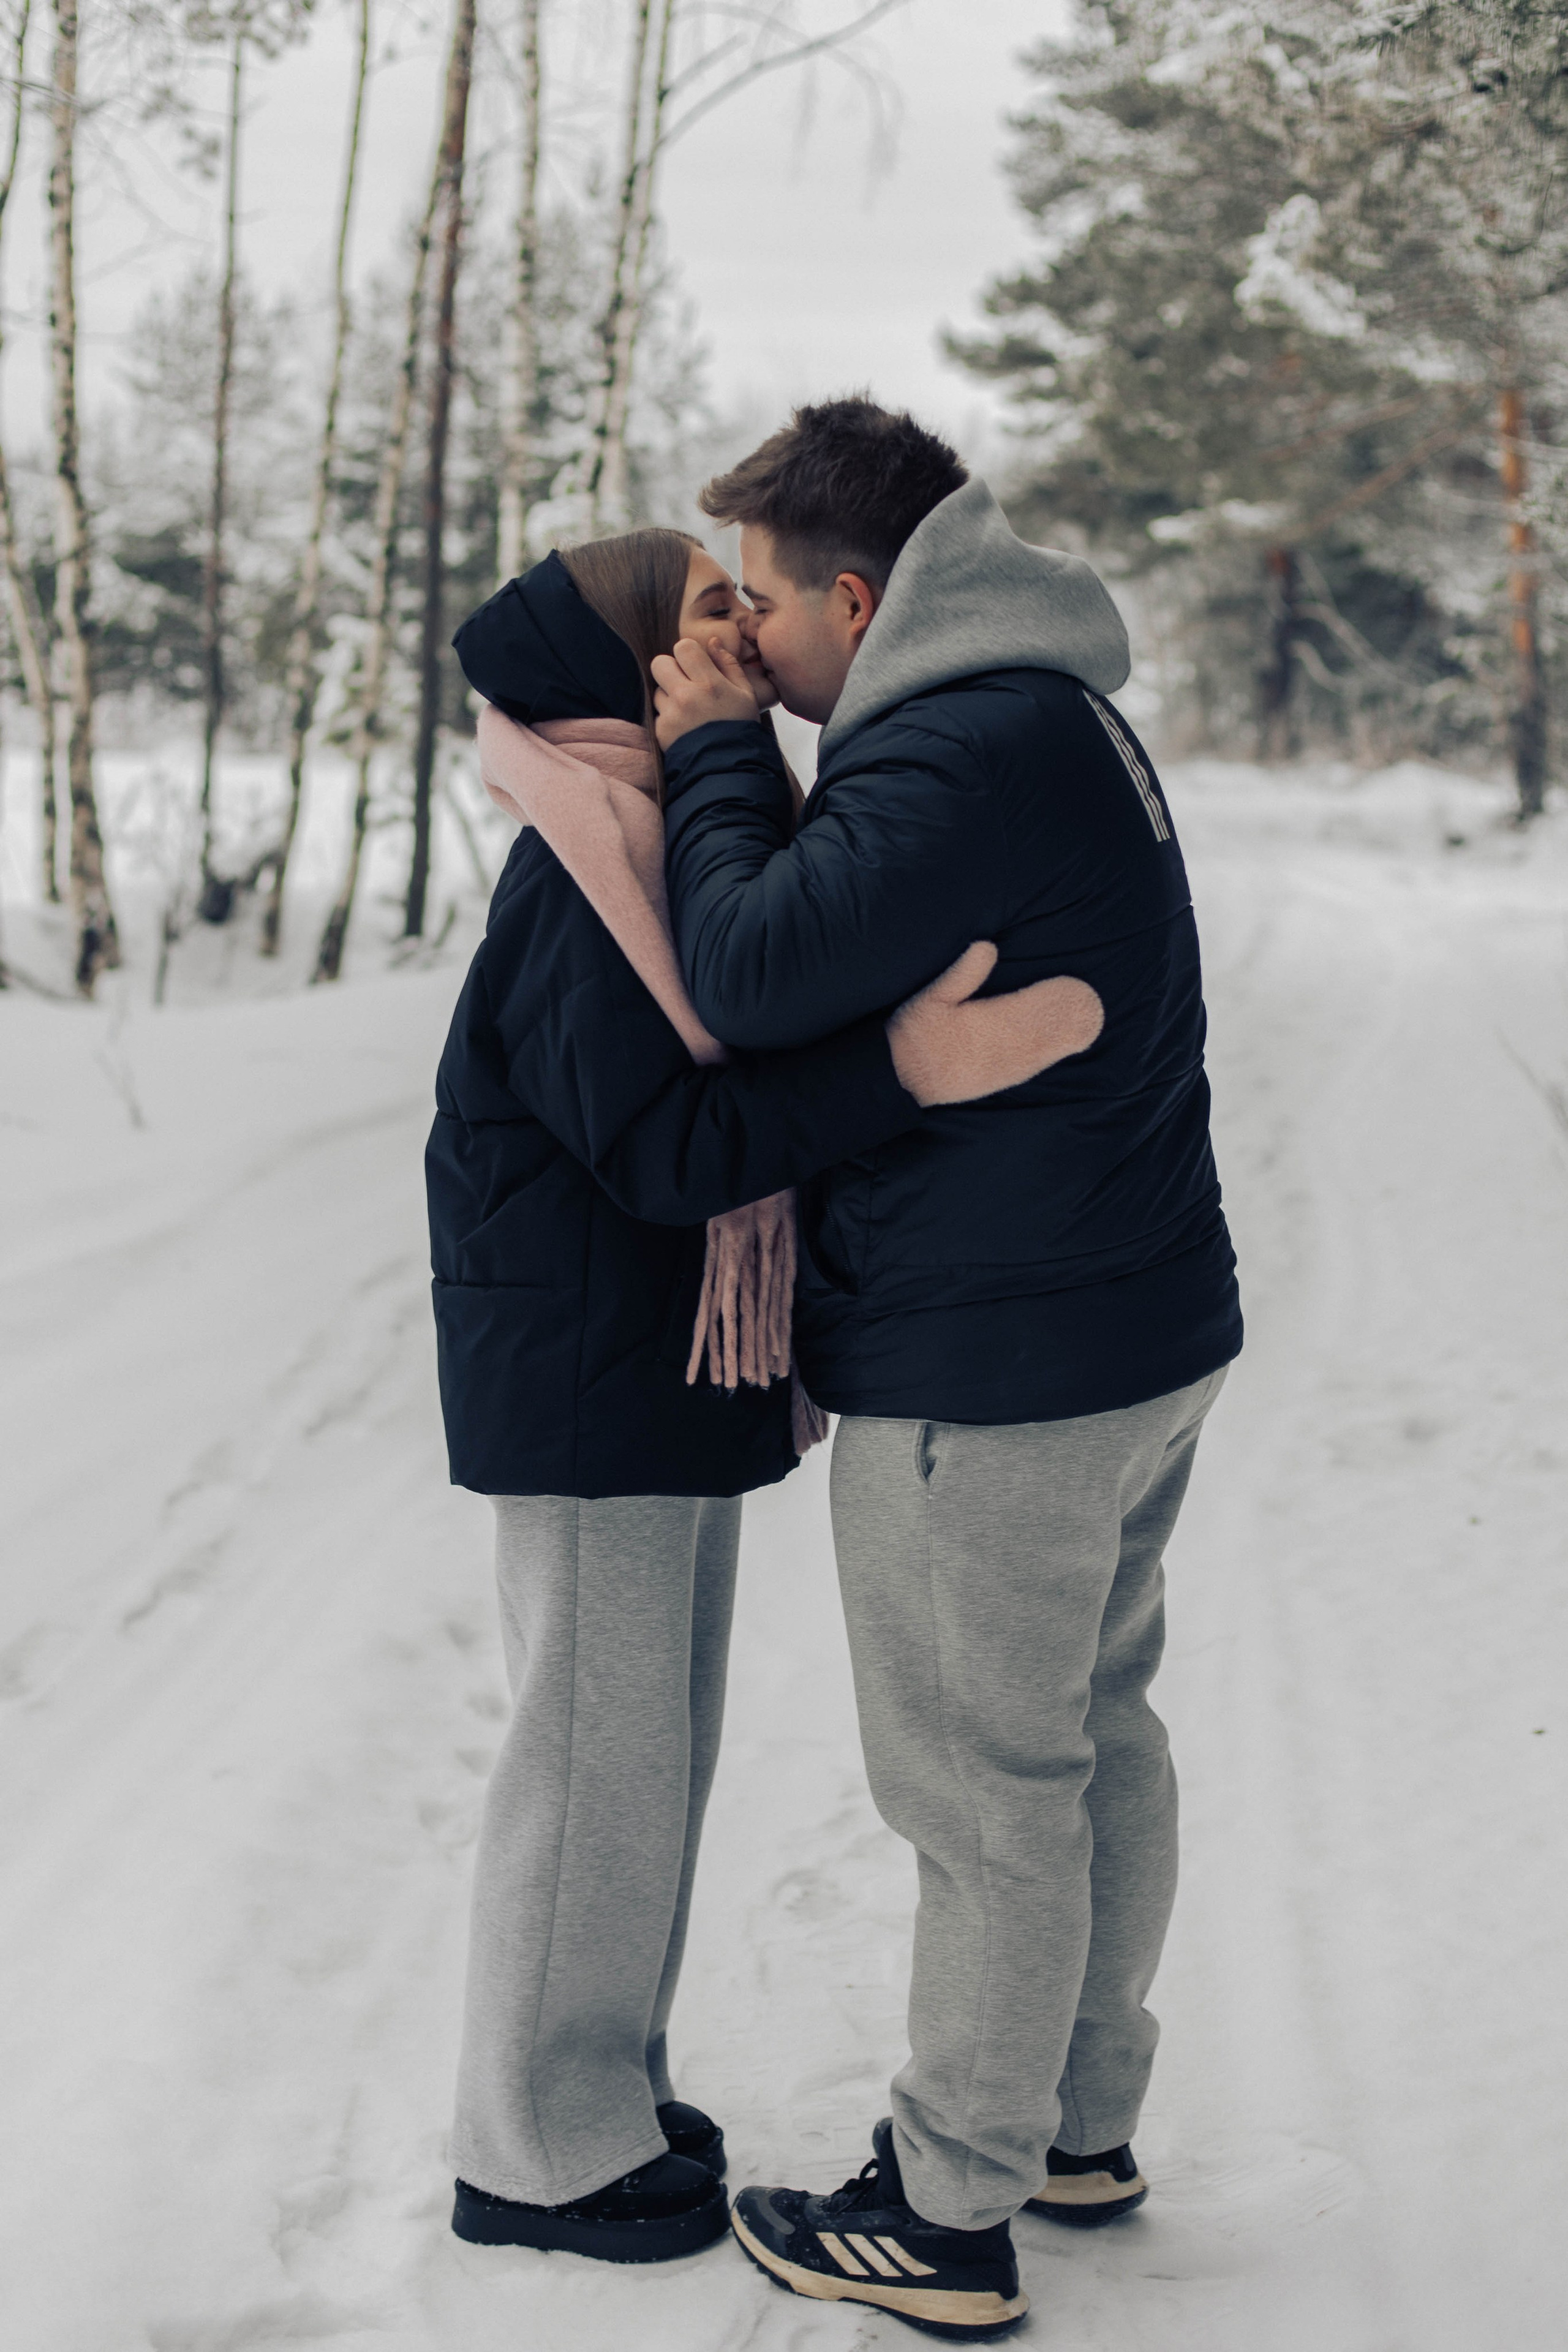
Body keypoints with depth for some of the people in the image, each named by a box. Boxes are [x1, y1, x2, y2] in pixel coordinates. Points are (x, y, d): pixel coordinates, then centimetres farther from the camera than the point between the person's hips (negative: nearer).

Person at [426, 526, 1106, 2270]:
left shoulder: (688, 847, 12)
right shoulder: (583, 884, -20)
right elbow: (663, 1146, -27)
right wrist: (910, 1067, -35)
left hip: (667, 1375, 10)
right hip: (583, 1385, -10)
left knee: (655, 1737, 18)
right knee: (595, 1754, 1)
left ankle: (597, 2078, 33)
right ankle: (539, 2152, 16)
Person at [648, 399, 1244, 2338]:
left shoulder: (962, 754, -22)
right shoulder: (1055, 716, 12)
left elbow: (755, 977, -25)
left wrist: (711, 759, -13)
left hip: (993, 1377, -10)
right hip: (1140, 1328, 10)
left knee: (986, 1798, 2)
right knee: (1096, 1738, 20)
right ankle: (1083, 2122, 35)